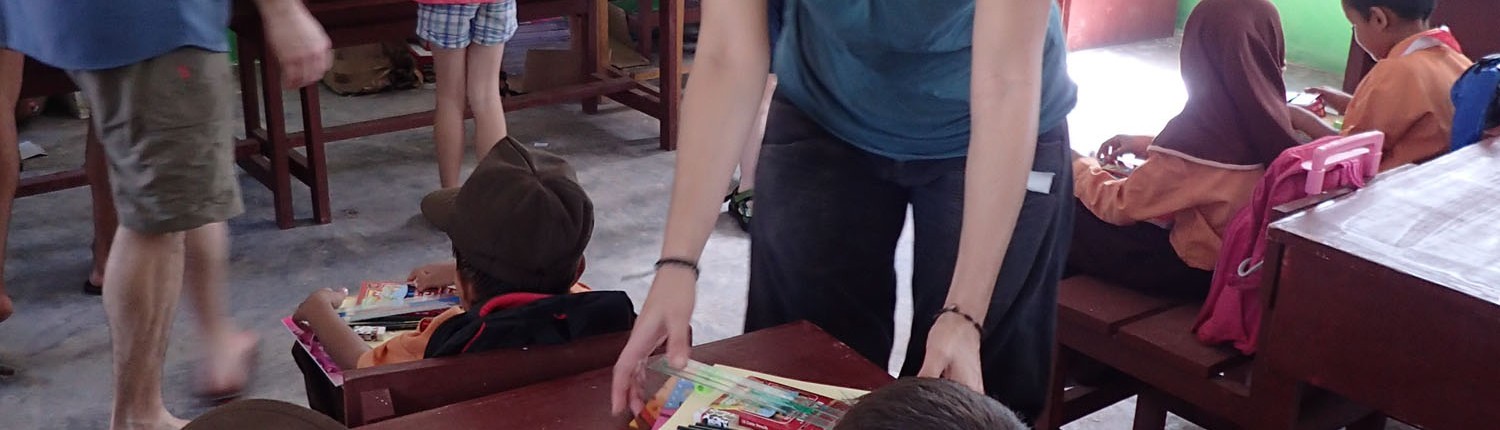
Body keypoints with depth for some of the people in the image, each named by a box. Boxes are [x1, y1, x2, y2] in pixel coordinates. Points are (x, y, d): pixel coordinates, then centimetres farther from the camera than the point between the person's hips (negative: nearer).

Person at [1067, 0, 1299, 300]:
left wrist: (1081, 170, 2)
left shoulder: (1198, 131, -30)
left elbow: (1120, 206, -16)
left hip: (1199, 271, -8)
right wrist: (1149, 146, 13)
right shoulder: (1266, 116, -8)